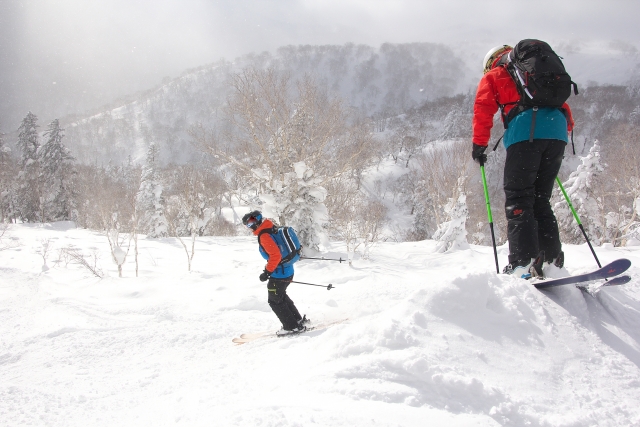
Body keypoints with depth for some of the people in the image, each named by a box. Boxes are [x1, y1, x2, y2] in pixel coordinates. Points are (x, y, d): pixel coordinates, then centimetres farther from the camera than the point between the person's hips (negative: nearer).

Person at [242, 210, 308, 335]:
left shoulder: (264, 235, -19)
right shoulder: (273, 229, 9)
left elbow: (275, 256, -28)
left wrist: (267, 272, -21)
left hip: (279, 273, -10)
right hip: (288, 270, 10)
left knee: (274, 300, 4)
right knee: (281, 296, 26)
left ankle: (292, 326, 9)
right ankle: (298, 320, 34)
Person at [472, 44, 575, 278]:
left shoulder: (493, 76, 22)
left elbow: (483, 109, 8)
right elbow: (562, 104, 29)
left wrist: (479, 144, 10)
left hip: (525, 133, -5)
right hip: (557, 132, 5)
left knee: (518, 198, -6)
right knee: (540, 199, 11)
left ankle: (524, 261, -19)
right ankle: (552, 259, 2)